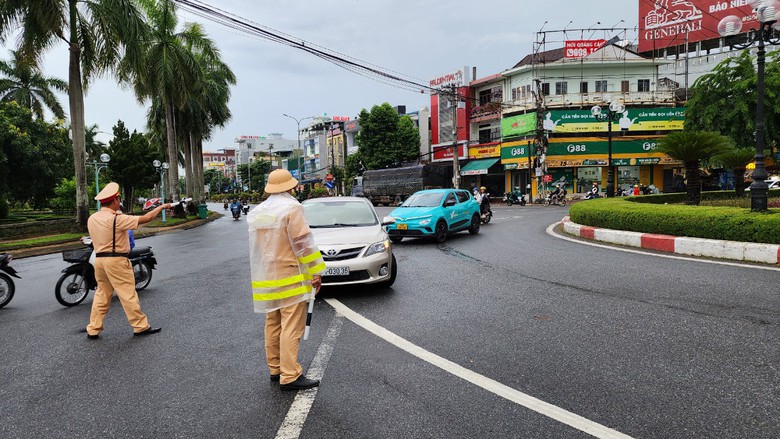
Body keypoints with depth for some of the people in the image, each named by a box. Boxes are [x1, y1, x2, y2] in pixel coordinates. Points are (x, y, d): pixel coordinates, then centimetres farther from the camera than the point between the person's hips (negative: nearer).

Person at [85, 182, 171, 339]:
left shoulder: (91, 218, 6)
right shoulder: (116, 219, -17)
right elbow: (145, 219, -17)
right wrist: (161, 207, -4)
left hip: (99, 259, 8)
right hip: (116, 260, -8)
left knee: (101, 295, 15)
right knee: (128, 295, -1)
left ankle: (93, 330, 19)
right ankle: (141, 326, 6)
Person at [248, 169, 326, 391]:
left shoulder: (256, 212, 12)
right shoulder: (291, 208, -12)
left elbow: (256, 246, 15)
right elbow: (303, 243, -16)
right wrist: (316, 271, -12)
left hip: (266, 279, 8)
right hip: (290, 278, -8)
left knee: (273, 325, 15)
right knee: (291, 327, -7)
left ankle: (275, 369, 23)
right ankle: (290, 376, -7)